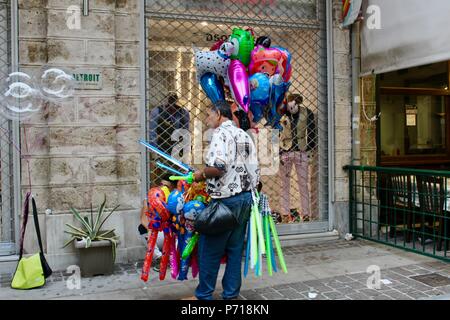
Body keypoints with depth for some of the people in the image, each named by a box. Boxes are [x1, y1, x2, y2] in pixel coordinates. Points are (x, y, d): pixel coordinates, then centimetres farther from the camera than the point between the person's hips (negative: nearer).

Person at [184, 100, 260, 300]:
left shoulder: (221, 133, -11)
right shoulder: (244, 135, 13)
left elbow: (217, 167, -26)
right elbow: (254, 170, 12)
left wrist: (201, 175, -8)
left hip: (225, 200, -8)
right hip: (246, 197, 8)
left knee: (210, 249, 4)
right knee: (235, 248, 13)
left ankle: (203, 295, 14)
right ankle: (231, 294, 20)